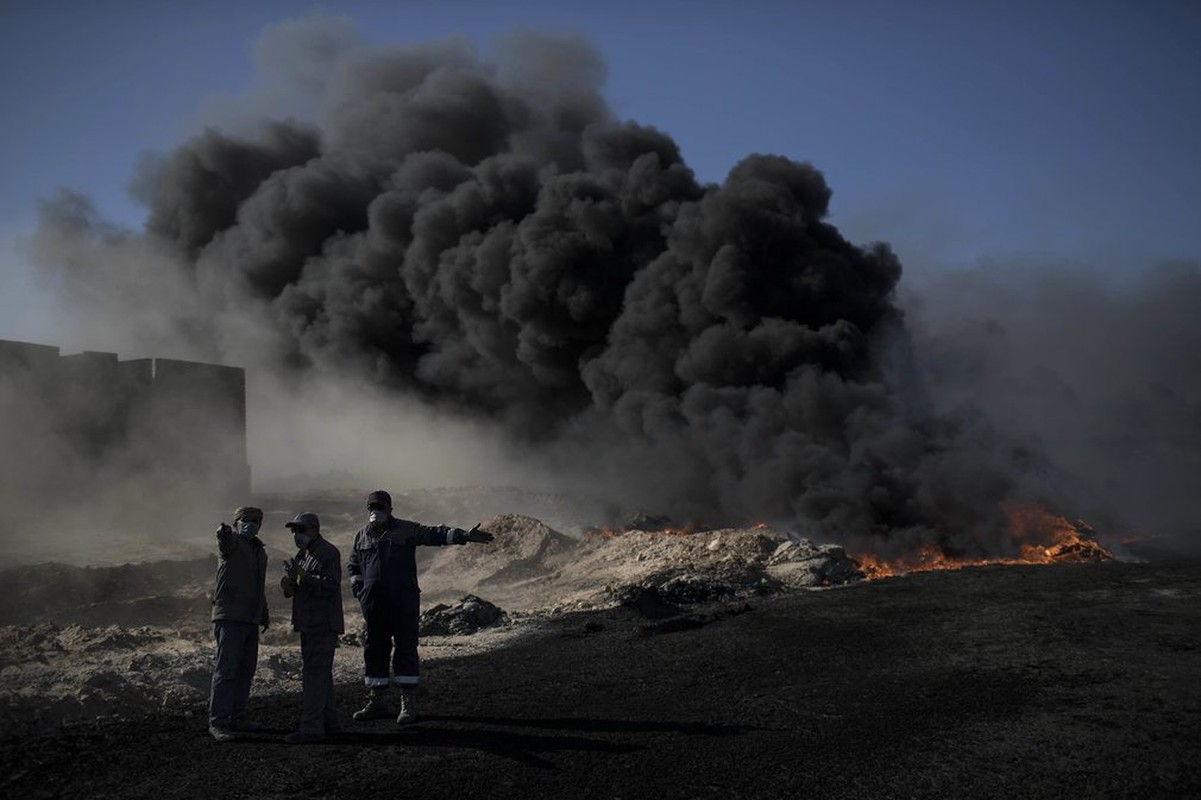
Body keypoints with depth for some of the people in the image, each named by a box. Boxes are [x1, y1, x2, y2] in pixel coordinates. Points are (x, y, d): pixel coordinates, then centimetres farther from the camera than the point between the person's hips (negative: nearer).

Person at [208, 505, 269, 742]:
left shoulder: (259, 551, 19)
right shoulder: (231, 542, -5)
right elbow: (225, 540, -32)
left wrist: (264, 614, 28)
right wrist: (222, 533, -54)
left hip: (251, 619, 8)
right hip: (229, 618, -8)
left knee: (246, 671, 13)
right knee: (226, 670, -9)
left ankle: (237, 717, 23)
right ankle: (217, 722, -6)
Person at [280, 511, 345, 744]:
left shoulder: (328, 553, -11)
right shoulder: (303, 554, 18)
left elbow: (330, 586, -22)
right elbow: (290, 589, 20)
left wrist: (304, 576, -27)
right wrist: (288, 582, -3)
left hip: (323, 624, -10)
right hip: (309, 623, 10)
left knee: (314, 672, -12)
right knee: (320, 673, 16)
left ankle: (311, 727, -12)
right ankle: (328, 721, 26)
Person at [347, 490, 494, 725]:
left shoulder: (406, 530, 4)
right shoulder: (361, 536, 15)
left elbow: (435, 534, -6)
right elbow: (352, 564, 27)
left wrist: (463, 535, -20)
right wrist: (356, 585, 9)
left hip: (403, 602, -4)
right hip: (373, 604, 4)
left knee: (405, 649, -5)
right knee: (374, 650, 8)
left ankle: (408, 704, 0)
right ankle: (377, 702, 19)